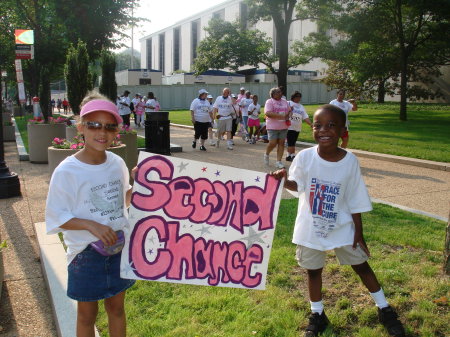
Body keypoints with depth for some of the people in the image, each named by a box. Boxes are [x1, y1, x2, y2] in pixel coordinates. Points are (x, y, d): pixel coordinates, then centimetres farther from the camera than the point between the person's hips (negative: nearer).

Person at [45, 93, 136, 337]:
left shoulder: (117, 163, -3)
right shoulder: (67, 171, -18)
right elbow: (56, 217, -14)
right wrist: (91, 225, -26)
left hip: (119, 248, 4)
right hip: (87, 254, -4)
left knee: (116, 307, 20)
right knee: (87, 314, 14)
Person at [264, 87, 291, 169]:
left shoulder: (285, 102, 15)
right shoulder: (269, 102, -5)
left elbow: (289, 111, 24)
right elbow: (268, 113, -18)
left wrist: (288, 116, -1)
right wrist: (282, 116, -22)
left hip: (283, 126, 5)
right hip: (273, 126, -5)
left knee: (281, 143, 2)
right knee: (273, 143, -7)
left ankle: (278, 161, 7)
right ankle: (266, 154, 23)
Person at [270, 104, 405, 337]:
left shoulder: (350, 161, -14)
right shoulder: (305, 157, -16)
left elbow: (355, 201, -7)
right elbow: (297, 185, -3)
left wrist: (359, 232, -2)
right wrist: (284, 180, -26)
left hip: (341, 227, 0)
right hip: (310, 228, 0)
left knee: (360, 265, 16)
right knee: (313, 270, 15)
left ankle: (384, 310, 38)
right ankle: (317, 315, 37)